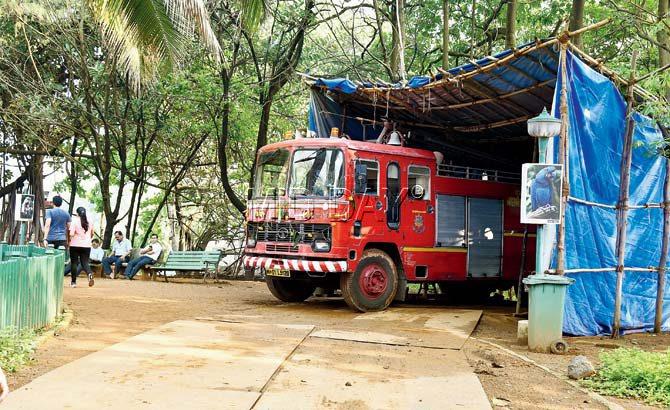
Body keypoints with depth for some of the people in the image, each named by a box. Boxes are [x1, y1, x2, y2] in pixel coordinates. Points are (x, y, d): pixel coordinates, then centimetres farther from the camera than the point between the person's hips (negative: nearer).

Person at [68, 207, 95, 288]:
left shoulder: (75, 221, -6)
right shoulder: (90, 222, 6)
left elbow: (71, 234, -13)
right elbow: (92, 234, 15)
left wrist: (69, 241, 4)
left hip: (75, 245, -3)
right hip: (86, 245, 3)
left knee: (74, 263, 8)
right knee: (85, 262, 6)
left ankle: (73, 282, 12)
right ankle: (89, 273, -25)